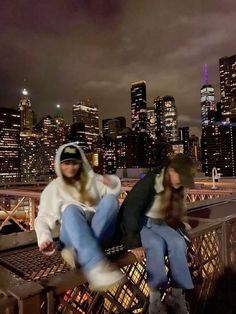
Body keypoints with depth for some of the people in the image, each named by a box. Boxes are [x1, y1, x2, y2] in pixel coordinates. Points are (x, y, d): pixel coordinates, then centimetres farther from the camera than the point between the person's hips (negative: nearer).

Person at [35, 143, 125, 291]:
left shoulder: (93, 179, 17)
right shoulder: (53, 188, 13)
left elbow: (114, 192, 9)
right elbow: (44, 217, 6)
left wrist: (113, 183, -15)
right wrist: (44, 239, -14)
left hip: (101, 229, 2)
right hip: (73, 235, -1)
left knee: (110, 199, -26)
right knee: (70, 209, -32)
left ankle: (78, 253, -39)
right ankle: (95, 265, -51)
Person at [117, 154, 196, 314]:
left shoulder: (175, 188, -1)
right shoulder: (148, 183, -25)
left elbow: (172, 214, 13)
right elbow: (130, 211, -26)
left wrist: (180, 225, -4)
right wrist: (134, 243, -28)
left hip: (157, 223, 6)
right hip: (137, 224, -6)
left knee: (178, 243, -21)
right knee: (157, 244, -33)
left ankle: (178, 295, -10)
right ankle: (155, 298, -18)